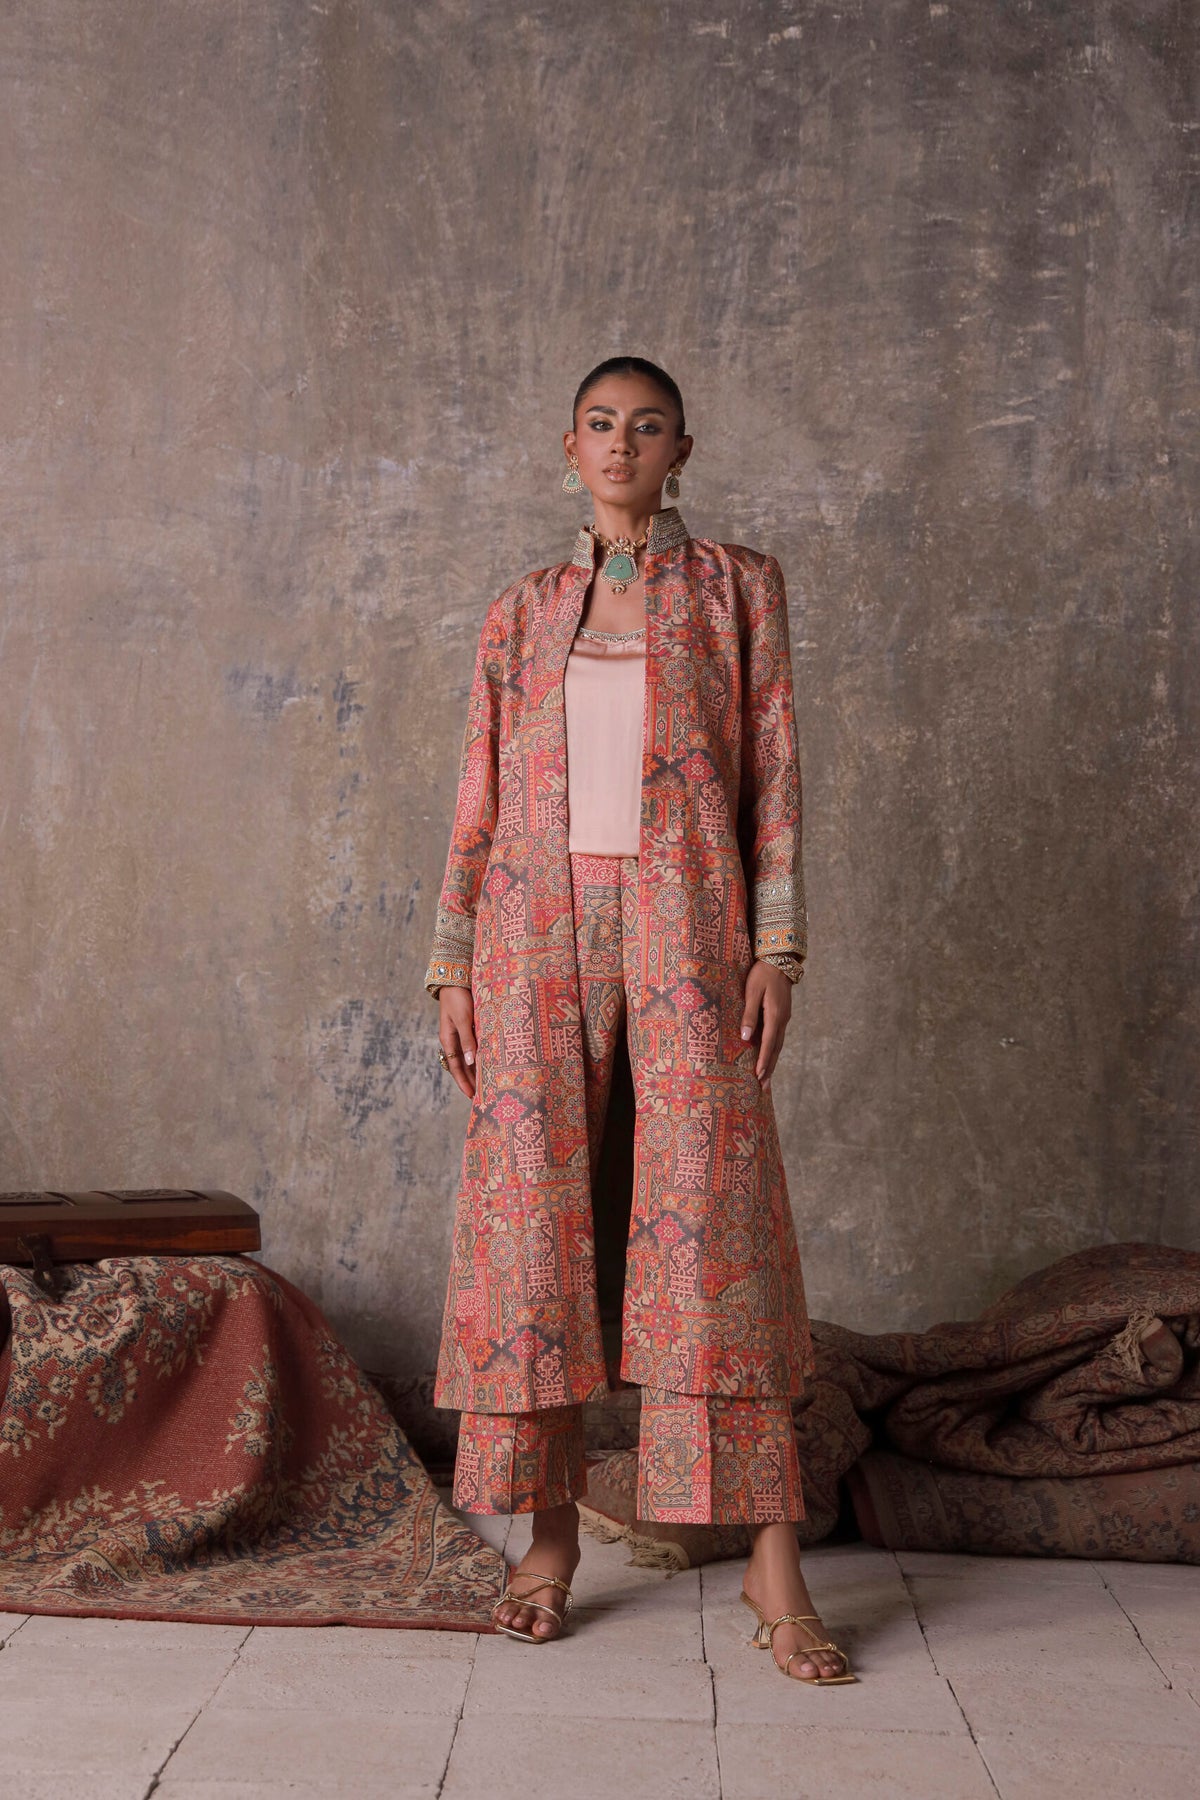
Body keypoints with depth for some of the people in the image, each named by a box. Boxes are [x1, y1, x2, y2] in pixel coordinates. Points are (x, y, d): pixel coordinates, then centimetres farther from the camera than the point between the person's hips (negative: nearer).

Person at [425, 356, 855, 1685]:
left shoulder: (736, 588, 11)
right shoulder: (521, 614, 15)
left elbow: (772, 775, 4)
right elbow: (480, 800, 13)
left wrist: (776, 945, -6)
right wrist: (454, 967, 5)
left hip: (684, 925, -2)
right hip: (538, 928, 2)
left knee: (711, 1211, -7)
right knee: (533, 1214, -1)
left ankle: (772, 1558, -3)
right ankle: (551, 1537, 10)